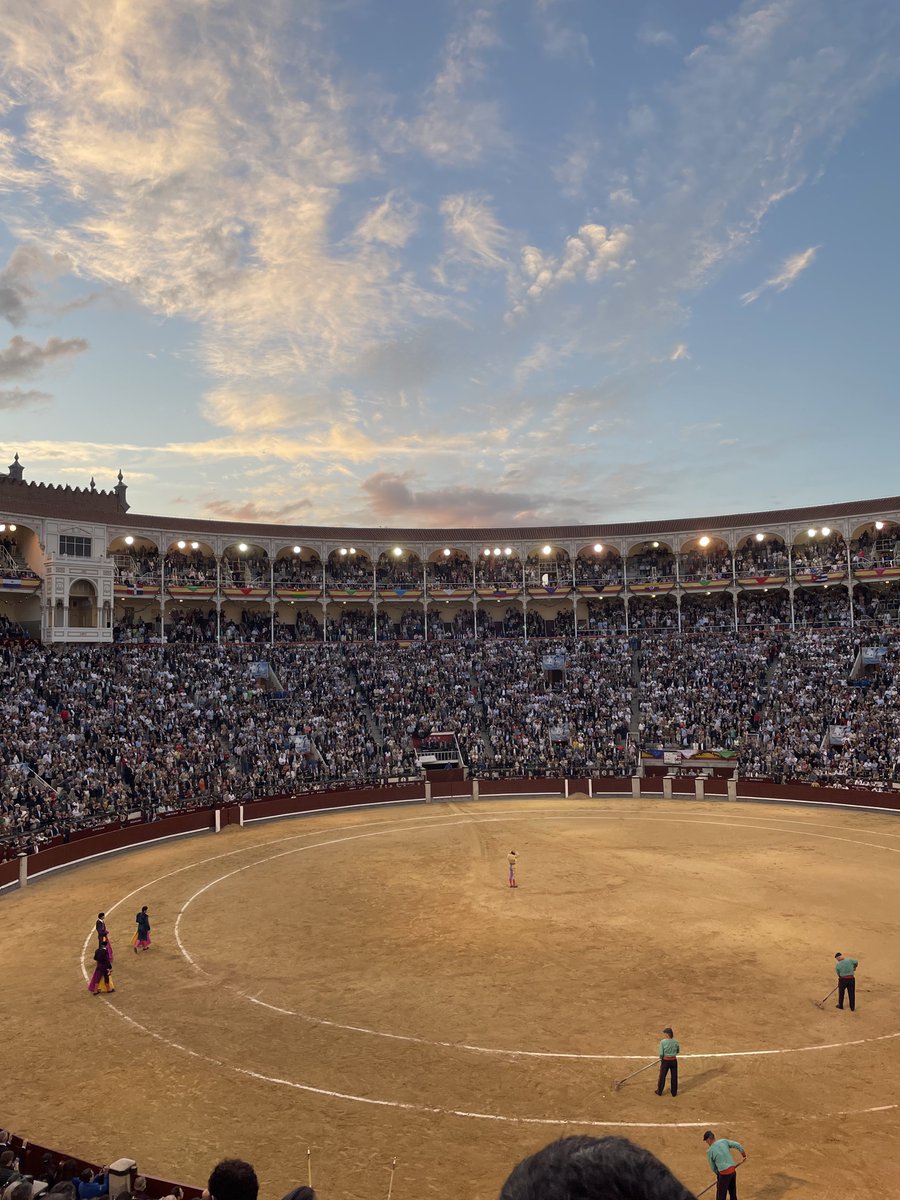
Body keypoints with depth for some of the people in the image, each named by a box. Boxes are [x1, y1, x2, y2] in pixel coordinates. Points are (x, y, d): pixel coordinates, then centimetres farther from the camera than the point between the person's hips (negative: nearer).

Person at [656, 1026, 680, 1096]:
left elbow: (661, 1054, -14)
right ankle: (674, 1092, 27)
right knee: (674, 1077, 17)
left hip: (665, 1061, -2)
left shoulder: (663, 1042, -18)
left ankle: (659, 1091, 28)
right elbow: (678, 1051, 8)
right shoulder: (675, 1042, -7)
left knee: (662, 1076, 14)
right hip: (674, 1060, 2)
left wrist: (661, 1059, 6)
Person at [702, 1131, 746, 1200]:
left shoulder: (709, 1151, -6)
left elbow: (713, 1167, 2)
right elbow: (738, 1145, 0)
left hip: (724, 1173, -6)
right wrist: (744, 1155, 15)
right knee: (733, 1193, 24)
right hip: (733, 1171, 6)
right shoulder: (724, 1141, 4)